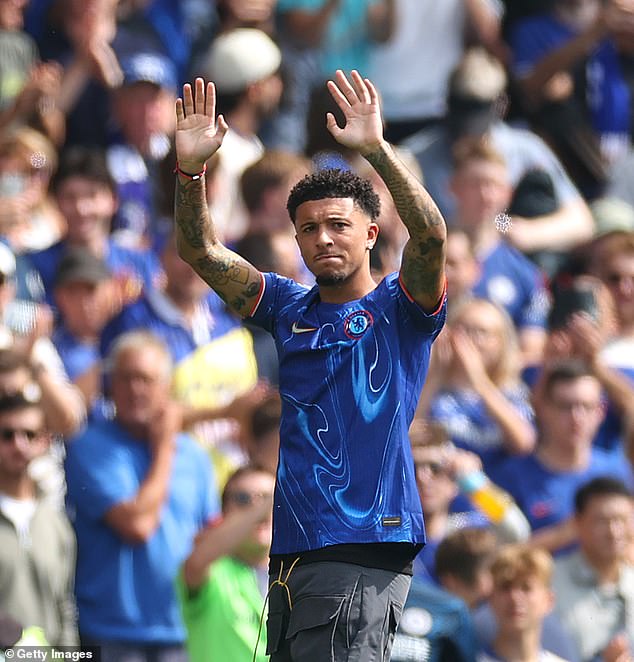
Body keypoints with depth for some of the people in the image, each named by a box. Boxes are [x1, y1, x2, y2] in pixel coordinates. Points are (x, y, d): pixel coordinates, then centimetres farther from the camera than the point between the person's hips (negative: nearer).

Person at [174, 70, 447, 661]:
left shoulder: (399, 307, 3)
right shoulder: (289, 309, 17)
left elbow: (430, 234, -16)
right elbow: (200, 251, 9)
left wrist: (376, 150, -27)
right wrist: (190, 169, -7)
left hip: (365, 549, -6)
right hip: (292, 548, 6)